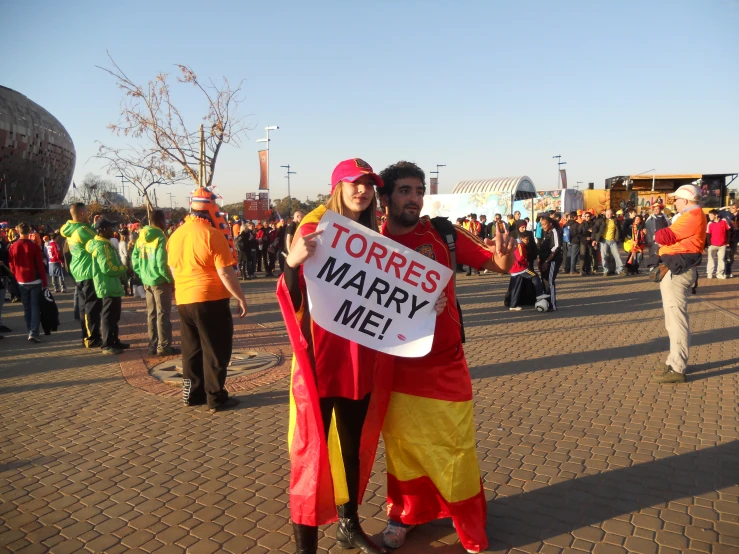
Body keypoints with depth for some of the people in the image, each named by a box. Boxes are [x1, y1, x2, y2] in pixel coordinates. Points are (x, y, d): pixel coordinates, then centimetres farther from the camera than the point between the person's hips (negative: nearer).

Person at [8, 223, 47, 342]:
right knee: (35, 307, -1)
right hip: (35, 281, -3)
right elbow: (40, 266, -9)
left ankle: (30, 331, 16)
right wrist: (44, 282, -3)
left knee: (26, 308, 13)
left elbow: (12, 266, 5)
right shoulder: (34, 246, -9)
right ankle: (33, 333, -11)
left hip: (21, 282, 3)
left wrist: (17, 278, 16)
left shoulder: (12, 247, -1)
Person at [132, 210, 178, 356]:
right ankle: (164, 346, 3)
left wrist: (142, 275, 15)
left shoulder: (141, 237, 7)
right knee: (163, 314, 0)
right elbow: (162, 263, -19)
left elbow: (135, 260, 9)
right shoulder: (160, 238, -14)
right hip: (160, 281, -7)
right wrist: (171, 279, -10)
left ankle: (153, 345, 21)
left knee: (151, 314, 14)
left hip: (147, 281, 7)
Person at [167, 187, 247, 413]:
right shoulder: (212, 234, -14)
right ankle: (216, 398, 7)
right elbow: (225, 272, -16)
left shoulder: (176, 235, 8)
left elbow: (174, 269, 17)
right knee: (216, 350, 3)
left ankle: (193, 394, 23)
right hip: (211, 300, -7)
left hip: (183, 300, 7)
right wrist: (241, 298, -9)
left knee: (192, 349, 16)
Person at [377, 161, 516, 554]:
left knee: (455, 446, 8)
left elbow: (497, 265, -4)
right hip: (397, 366, 0)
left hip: (445, 363, 0)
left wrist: (503, 255, -26)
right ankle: (405, 514, 37)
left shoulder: (443, 234, -6)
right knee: (402, 444, 14)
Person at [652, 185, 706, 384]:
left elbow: (667, 236, -17)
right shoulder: (691, 216, 20)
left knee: (676, 320, -10)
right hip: (676, 270, 11)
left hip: (677, 272, -11)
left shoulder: (692, 216, -14)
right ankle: (675, 361, 26)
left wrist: (658, 234, 2)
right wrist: (663, 235, -3)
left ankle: (677, 369, -8)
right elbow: (674, 237, 15)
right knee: (674, 319, 17)